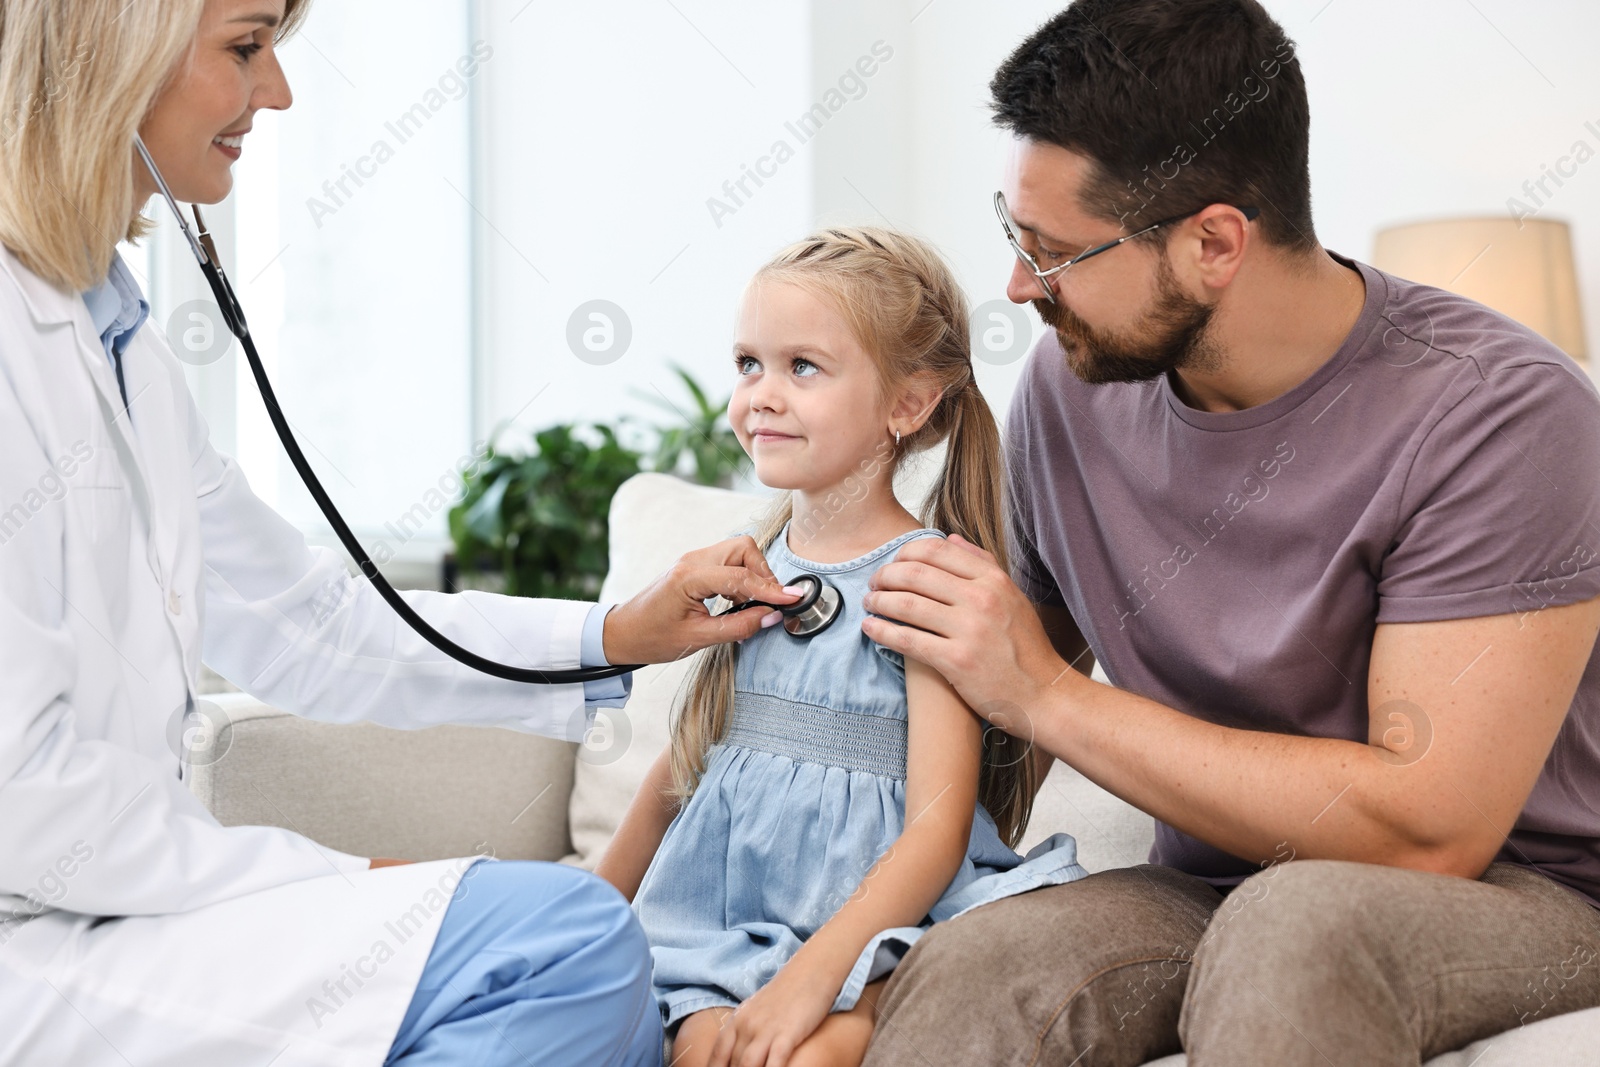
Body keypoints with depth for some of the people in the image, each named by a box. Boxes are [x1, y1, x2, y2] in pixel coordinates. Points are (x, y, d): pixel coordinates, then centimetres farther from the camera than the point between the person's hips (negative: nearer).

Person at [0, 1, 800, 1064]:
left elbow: (306, 623, 17)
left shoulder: (106, 324, 13)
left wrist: (614, 638, 12)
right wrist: (339, 882, -13)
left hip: (118, 900, 9)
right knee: (567, 939, -21)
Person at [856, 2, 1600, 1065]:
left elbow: (1426, 829, -25)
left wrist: (1047, 693, -21)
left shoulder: (1503, 412, -19)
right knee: (965, 969, -29)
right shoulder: (1070, 384, -1)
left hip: (1514, 894, -3)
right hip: (1210, 887, 4)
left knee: (1294, 922, -38)